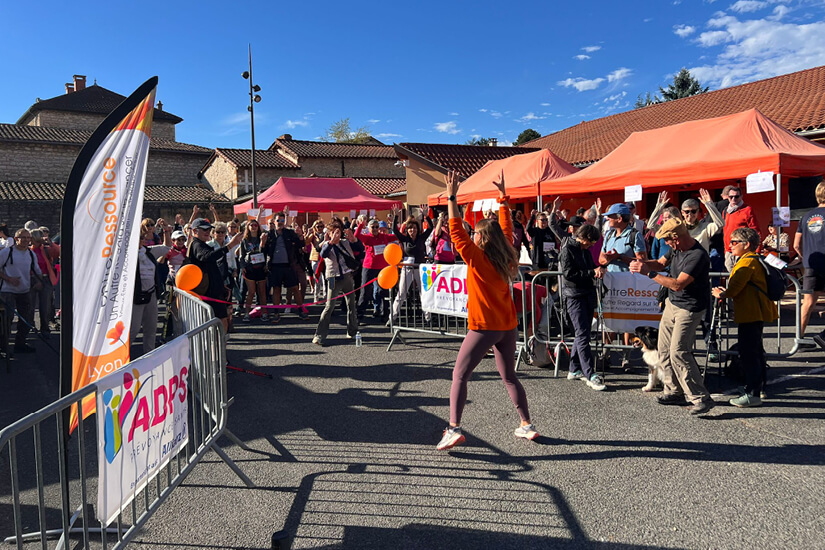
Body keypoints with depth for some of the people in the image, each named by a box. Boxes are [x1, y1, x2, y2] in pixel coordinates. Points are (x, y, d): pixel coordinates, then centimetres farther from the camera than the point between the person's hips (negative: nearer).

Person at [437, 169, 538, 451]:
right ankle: (527, 425, 22)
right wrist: (503, 196, 21)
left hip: (484, 327, -7)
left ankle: (454, 429, -9)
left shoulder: (477, 257, -12)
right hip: (508, 325, 7)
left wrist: (452, 197, -12)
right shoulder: (506, 255, 4)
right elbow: (506, 228, 17)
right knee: (509, 376, 19)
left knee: (459, 375, -1)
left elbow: (456, 230, -14)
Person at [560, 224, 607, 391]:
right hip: (574, 297, -9)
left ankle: (575, 370, 22)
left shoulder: (585, 250, 15)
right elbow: (568, 273, -18)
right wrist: (592, 273, -18)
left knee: (582, 333, 12)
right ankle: (590, 375, -12)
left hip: (587, 295, 9)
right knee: (583, 335, -11)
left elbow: (590, 267, 24)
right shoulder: (567, 250, -9)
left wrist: (598, 269, 0)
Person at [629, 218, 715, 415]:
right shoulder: (676, 249, 2)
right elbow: (661, 263, 16)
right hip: (672, 303, 9)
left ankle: (701, 398, -7)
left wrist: (649, 273, -27)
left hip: (689, 309, -9)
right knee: (664, 350, 12)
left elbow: (678, 284, -28)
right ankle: (674, 392, 24)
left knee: (678, 353, -15)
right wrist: (642, 263, -5)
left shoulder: (698, 256, -25)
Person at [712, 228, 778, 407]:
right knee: (755, 352, 20)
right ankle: (760, 386, 32)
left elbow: (735, 288, -18)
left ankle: (752, 394, -5)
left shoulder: (747, 261, -15)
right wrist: (726, 292, 12)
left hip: (751, 315, -11)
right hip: (756, 313, 11)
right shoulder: (754, 260, 17)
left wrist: (721, 294, 0)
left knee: (748, 354, -8)